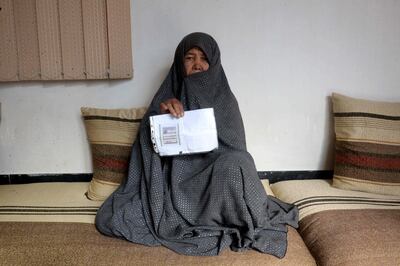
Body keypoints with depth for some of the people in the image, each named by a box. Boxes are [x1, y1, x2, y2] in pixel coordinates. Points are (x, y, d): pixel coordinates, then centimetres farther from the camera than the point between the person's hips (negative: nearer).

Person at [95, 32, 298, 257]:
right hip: (171, 181, 3)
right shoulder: (168, 94, 6)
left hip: (211, 179, -2)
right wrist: (159, 111, -20)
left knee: (233, 165, -38)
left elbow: (234, 149, -1)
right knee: (108, 219, -18)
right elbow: (147, 140, -1)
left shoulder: (224, 99, 2)